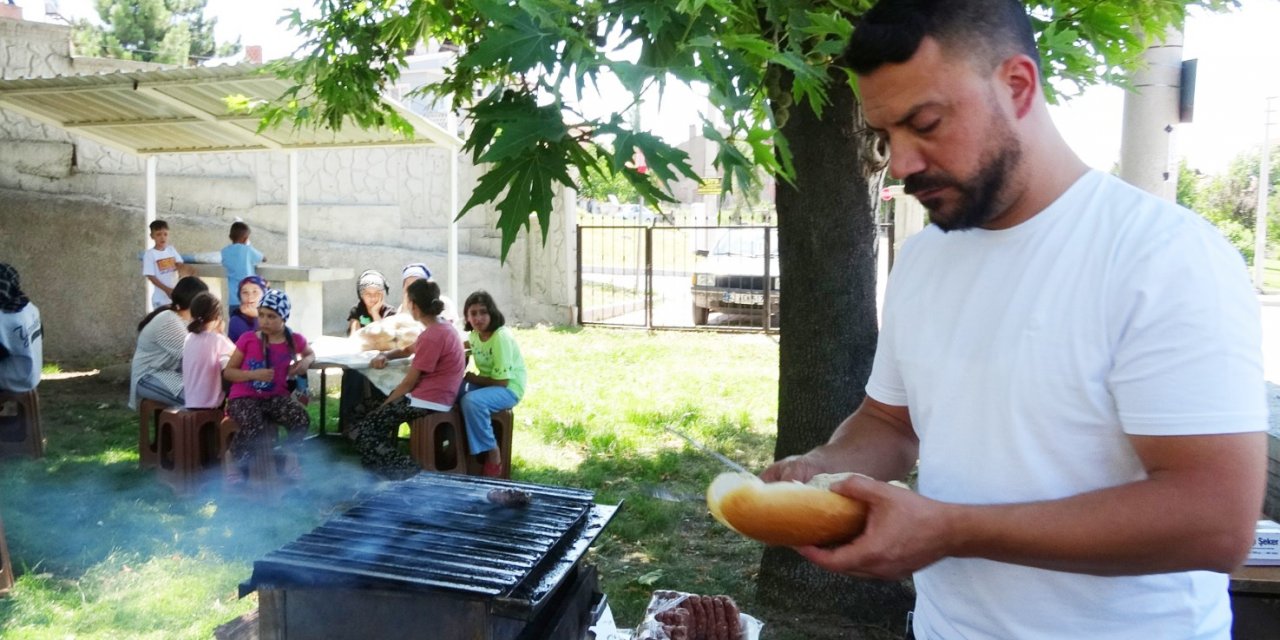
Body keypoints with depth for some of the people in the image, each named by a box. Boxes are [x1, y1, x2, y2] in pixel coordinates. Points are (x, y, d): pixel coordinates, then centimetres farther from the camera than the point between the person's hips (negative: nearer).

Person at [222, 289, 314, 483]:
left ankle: (290, 456, 3)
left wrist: (306, 361, -1)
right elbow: (228, 372, 0)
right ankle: (235, 462, -2)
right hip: (244, 397, -2)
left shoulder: (294, 340, 0)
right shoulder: (248, 339, -7)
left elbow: (310, 354, 23)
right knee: (254, 428, -34)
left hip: (276, 396, 2)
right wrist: (254, 374, -18)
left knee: (302, 420, -28)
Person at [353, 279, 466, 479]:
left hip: (425, 403, -10)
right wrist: (384, 356, 9)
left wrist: (383, 406, -3)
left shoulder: (431, 336, -19)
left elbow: (409, 383, -15)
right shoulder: (444, 328, 12)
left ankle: (408, 472, -18)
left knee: (362, 431, -7)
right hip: (436, 399, 10)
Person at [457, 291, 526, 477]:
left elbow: (502, 381, -23)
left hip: (509, 388, -8)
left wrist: (475, 378, -11)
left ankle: (492, 453, -17)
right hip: (487, 383, 8)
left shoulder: (501, 337, -25)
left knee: (472, 401, -32)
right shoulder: (476, 333, 1)